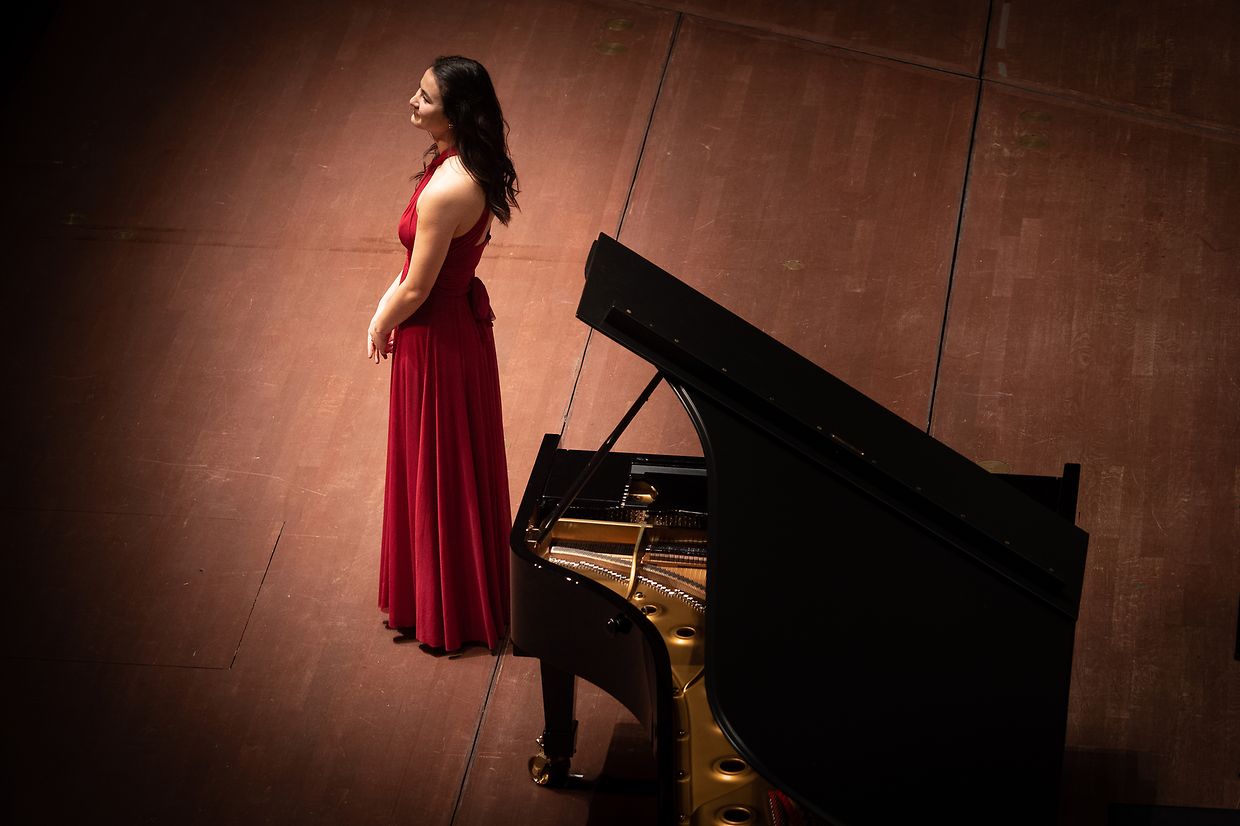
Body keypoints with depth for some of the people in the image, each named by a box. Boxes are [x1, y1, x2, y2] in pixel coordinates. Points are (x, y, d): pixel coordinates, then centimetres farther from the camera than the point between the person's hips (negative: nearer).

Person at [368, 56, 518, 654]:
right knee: (458, 463, 23)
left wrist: (382, 326, -5)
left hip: (436, 338, -9)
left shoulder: (446, 190, -33)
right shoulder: (471, 165, -4)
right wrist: (386, 309, 5)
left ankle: (449, 615, 27)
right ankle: (468, 597, 41)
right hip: (461, 318, 9)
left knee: (438, 470, 9)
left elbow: (416, 290, -23)